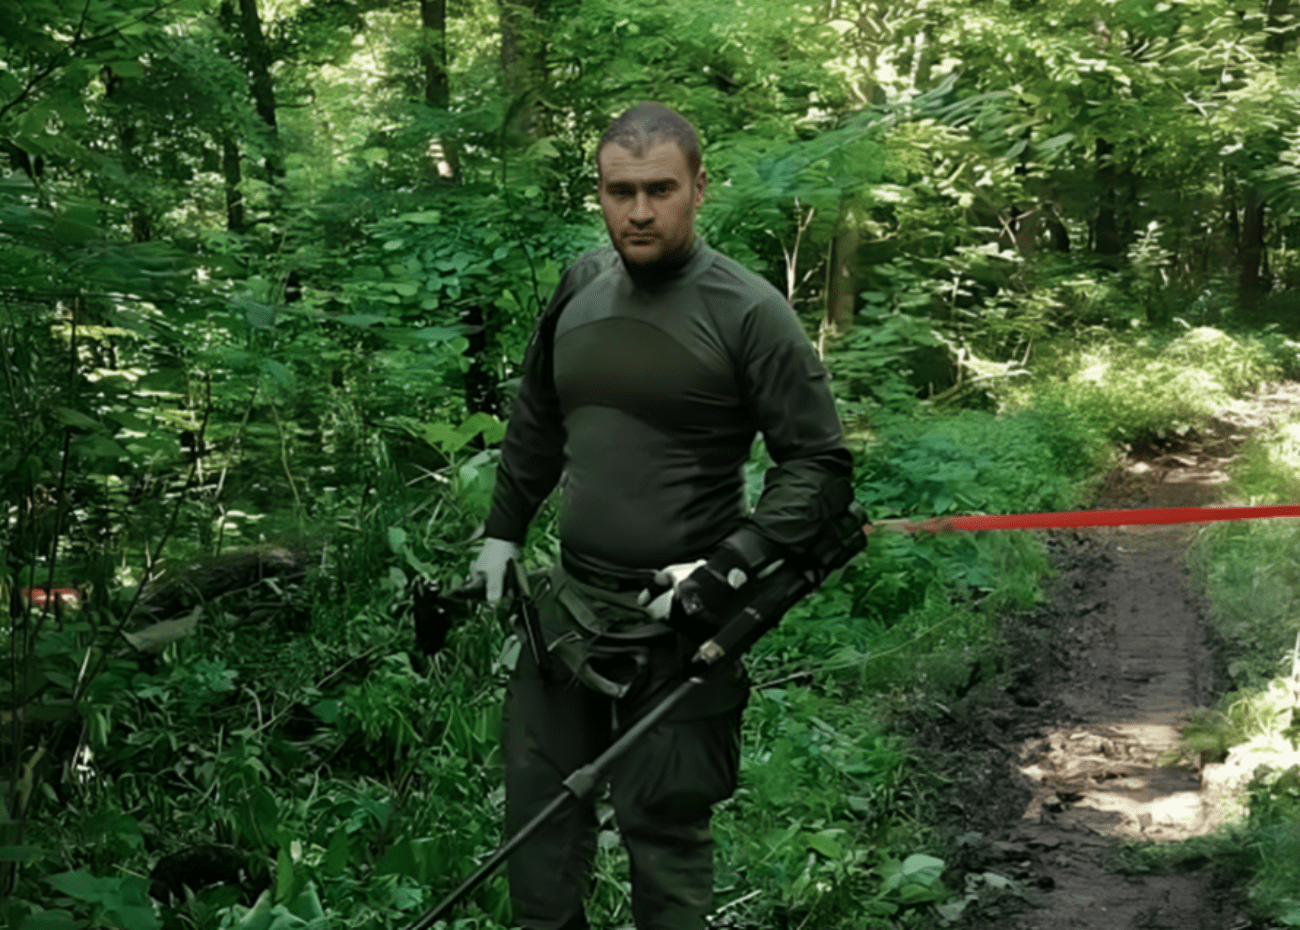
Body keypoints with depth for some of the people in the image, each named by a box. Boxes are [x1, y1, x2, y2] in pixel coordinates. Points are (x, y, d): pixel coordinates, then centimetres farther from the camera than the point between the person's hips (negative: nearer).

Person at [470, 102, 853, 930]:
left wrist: (733, 567, -19)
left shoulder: (749, 313, -12)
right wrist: (504, 532, 22)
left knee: (664, 827, 1)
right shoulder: (581, 288, 5)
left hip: (678, 620, -6)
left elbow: (819, 463, -11)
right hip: (570, 601, 6)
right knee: (539, 805, 12)